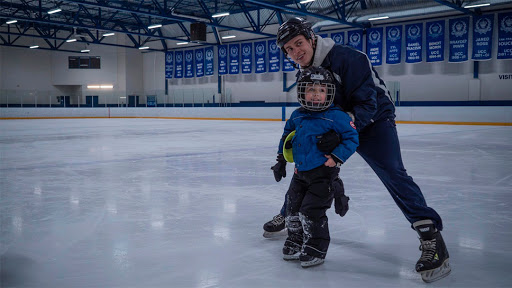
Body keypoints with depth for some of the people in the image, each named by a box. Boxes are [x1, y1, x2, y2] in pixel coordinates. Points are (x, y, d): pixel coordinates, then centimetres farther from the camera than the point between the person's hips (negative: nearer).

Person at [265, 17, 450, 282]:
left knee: (391, 173, -24)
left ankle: (430, 235, -20)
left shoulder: (346, 58, -25)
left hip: (374, 119, -7)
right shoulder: (305, 71, 0)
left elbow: (367, 103, -27)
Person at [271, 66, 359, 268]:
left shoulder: (336, 116, -13)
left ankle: (315, 249, 13)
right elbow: (286, 136, 20)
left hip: (323, 173, -6)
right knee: (292, 208, 13)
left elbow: (352, 137, -12)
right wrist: (281, 159, 20)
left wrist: (337, 157, -20)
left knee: (311, 212, -7)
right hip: (300, 171, 6)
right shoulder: (297, 117, 5)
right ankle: (295, 243, 34)